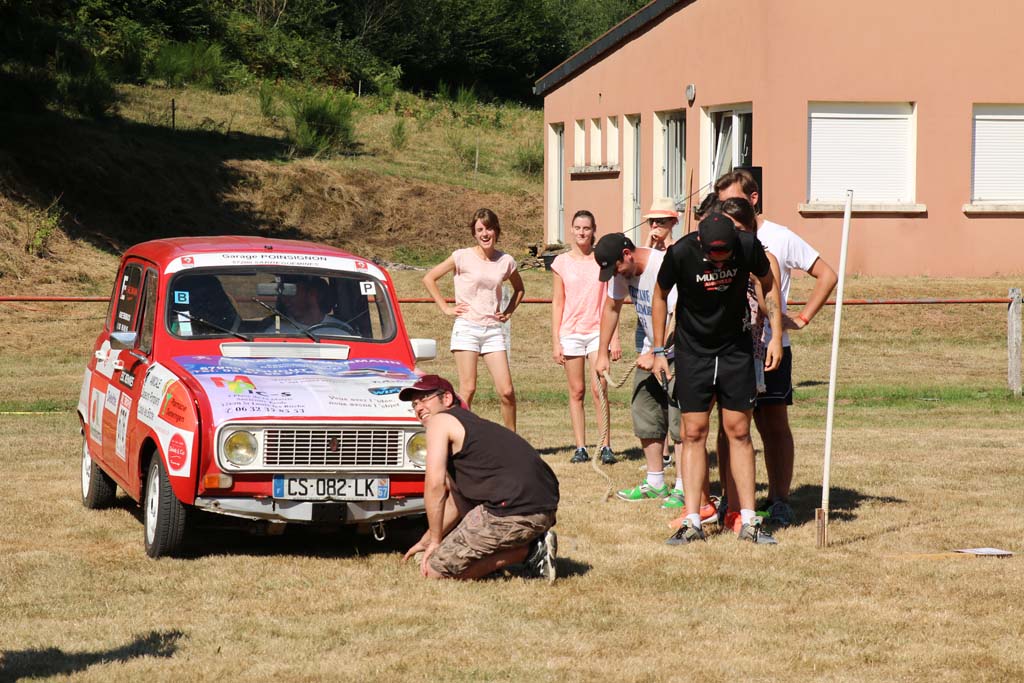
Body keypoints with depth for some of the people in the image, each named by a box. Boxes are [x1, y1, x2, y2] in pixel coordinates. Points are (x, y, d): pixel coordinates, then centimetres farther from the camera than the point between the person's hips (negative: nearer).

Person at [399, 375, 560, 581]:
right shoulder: (472, 423, 31)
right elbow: (456, 500, 37)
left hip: (514, 510, -9)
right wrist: (426, 541, 38)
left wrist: (435, 540, 2)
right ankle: (533, 543, 13)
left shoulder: (440, 421, 3)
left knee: (435, 570, 0)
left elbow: (435, 485, -7)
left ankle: (528, 551, -4)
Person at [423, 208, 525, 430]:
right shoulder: (463, 257, -2)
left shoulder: (506, 261, 8)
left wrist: (508, 312, 12)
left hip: (493, 329, 3)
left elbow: (519, 289, 27)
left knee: (506, 391, -4)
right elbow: (429, 278, 2)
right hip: (467, 328, -3)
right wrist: (446, 308, -2)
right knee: (467, 389, -7)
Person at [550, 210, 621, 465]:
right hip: (570, 333, 1)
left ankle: (606, 446, -7)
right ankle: (580, 447, 5)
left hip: (598, 331, -1)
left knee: (599, 388, -10)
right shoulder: (562, 262, 5)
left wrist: (614, 338, 2)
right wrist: (555, 341, 2)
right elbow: (557, 303, 7)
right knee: (576, 391, 2)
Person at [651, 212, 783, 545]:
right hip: (692, 352, -1)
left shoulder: (748, 246, -17)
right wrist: (659, 350, 0)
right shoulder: (681, 253, -20)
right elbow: (660, 296, -1)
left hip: (736, 349, 1)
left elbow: (769, 283, 3)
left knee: (739, 431, 1)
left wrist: (776, 336, -1)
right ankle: (692, 523, -1)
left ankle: (749, 521, 4)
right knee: (693, 433, -3)